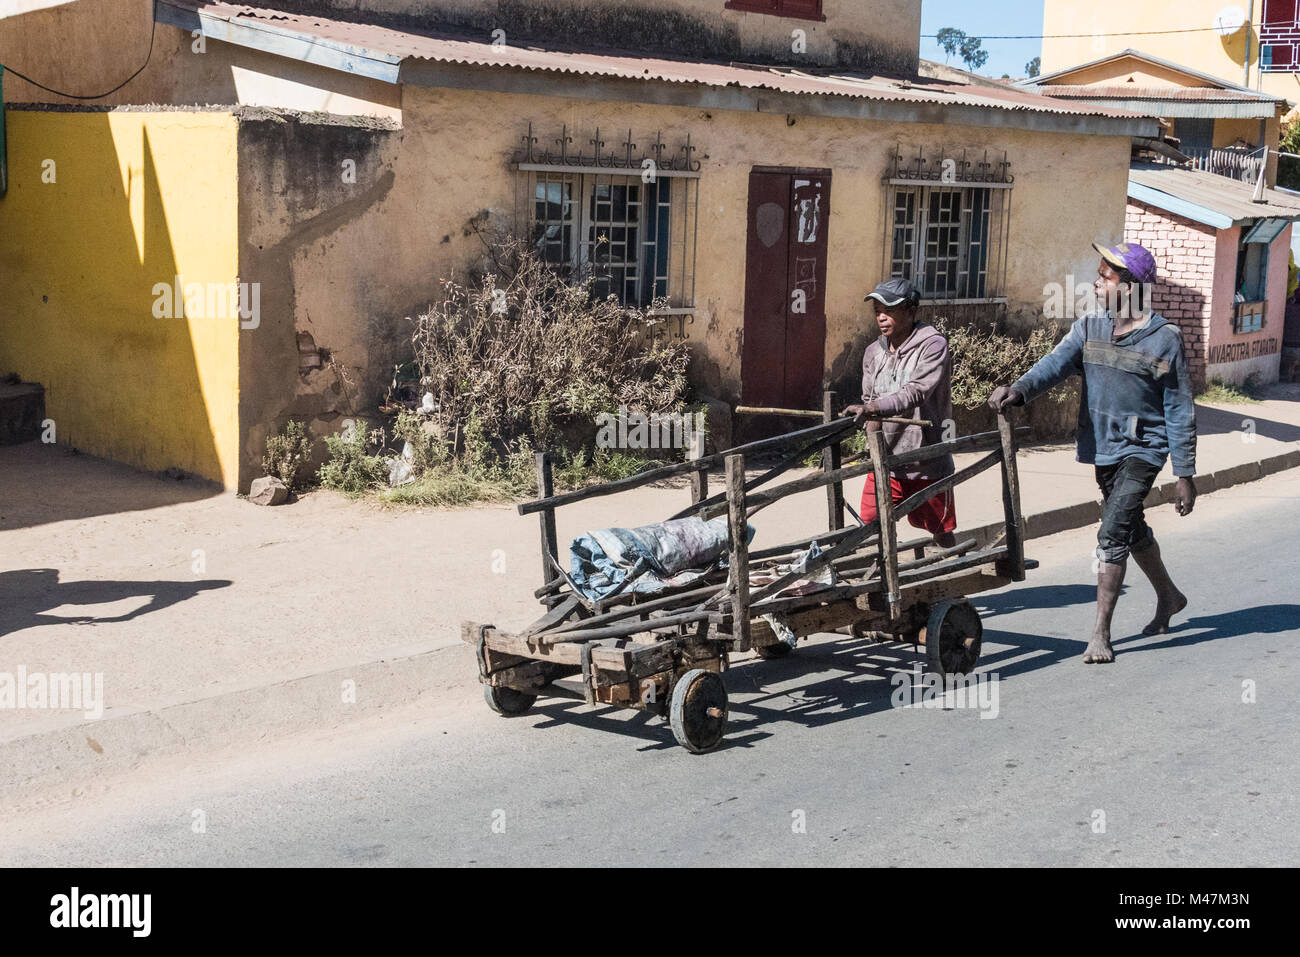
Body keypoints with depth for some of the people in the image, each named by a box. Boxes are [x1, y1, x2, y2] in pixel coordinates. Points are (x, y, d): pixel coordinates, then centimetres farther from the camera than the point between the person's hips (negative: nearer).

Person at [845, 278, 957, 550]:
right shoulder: (874, 352, 8)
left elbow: (916, 392, -25)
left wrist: (874, 408, -39)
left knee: (940, 530, 8)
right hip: (885, 459, 5)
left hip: (926, 459, -5)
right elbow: (870, 398, 11)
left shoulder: (933, 345, -12)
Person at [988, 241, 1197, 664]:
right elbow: (1058, 362, -17)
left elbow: (1179, 411, -6)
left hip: (1142, 450, -6)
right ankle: (1168, 596, 45)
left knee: (1112, 534, -16)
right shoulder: (1090, 327, 2)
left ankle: (1100, 634, -9)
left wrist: (1185, 474, -7)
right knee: (1131, 529, 21)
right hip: (1103, 447, 6)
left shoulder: (1164, 339, -10)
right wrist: (1019, 389, -38)